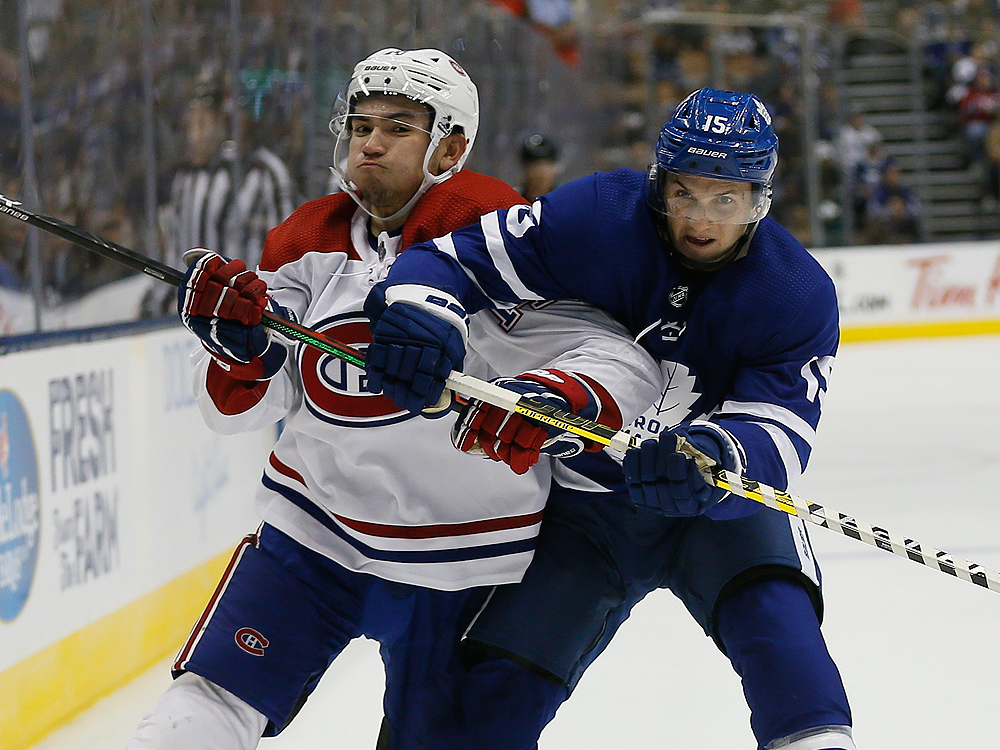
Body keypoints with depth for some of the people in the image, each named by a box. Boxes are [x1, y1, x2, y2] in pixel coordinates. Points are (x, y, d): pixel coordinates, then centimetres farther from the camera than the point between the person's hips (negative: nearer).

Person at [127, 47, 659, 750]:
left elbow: (626, 359, -19)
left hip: (456, 557, -3)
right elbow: (238, 407, 3)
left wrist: (555, 400, -40)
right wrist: (241, 345, -19)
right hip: (314, 526, 4)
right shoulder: (309, 239, 3)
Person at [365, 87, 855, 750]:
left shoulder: (799, 293, -17)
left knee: (772, 611, -31)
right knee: (498, 692, -6)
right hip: (585, 506, 1)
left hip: (722, 504, -1)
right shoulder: (596, 218, -18)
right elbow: (452, 259, -17)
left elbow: (777, 435, -26)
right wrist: (415, 315, -40)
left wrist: (712, 458, -50)